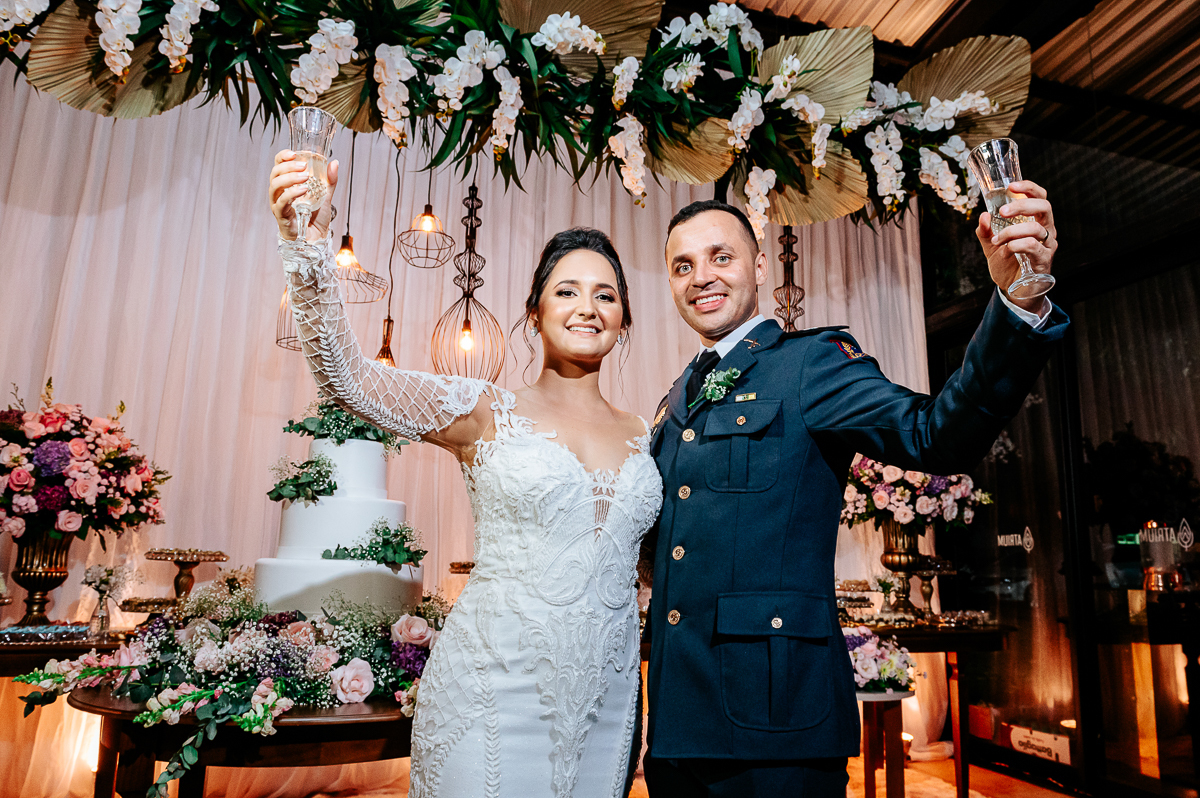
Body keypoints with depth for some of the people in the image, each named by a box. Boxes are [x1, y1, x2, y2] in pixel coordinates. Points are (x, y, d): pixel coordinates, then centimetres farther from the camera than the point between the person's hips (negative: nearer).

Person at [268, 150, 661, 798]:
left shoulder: (643, 436, 6)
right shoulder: (486, 413, -6)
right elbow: (346, 376, -19)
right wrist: (308, 241, -30)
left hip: (605, 704, 4)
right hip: (493, 696, -4)